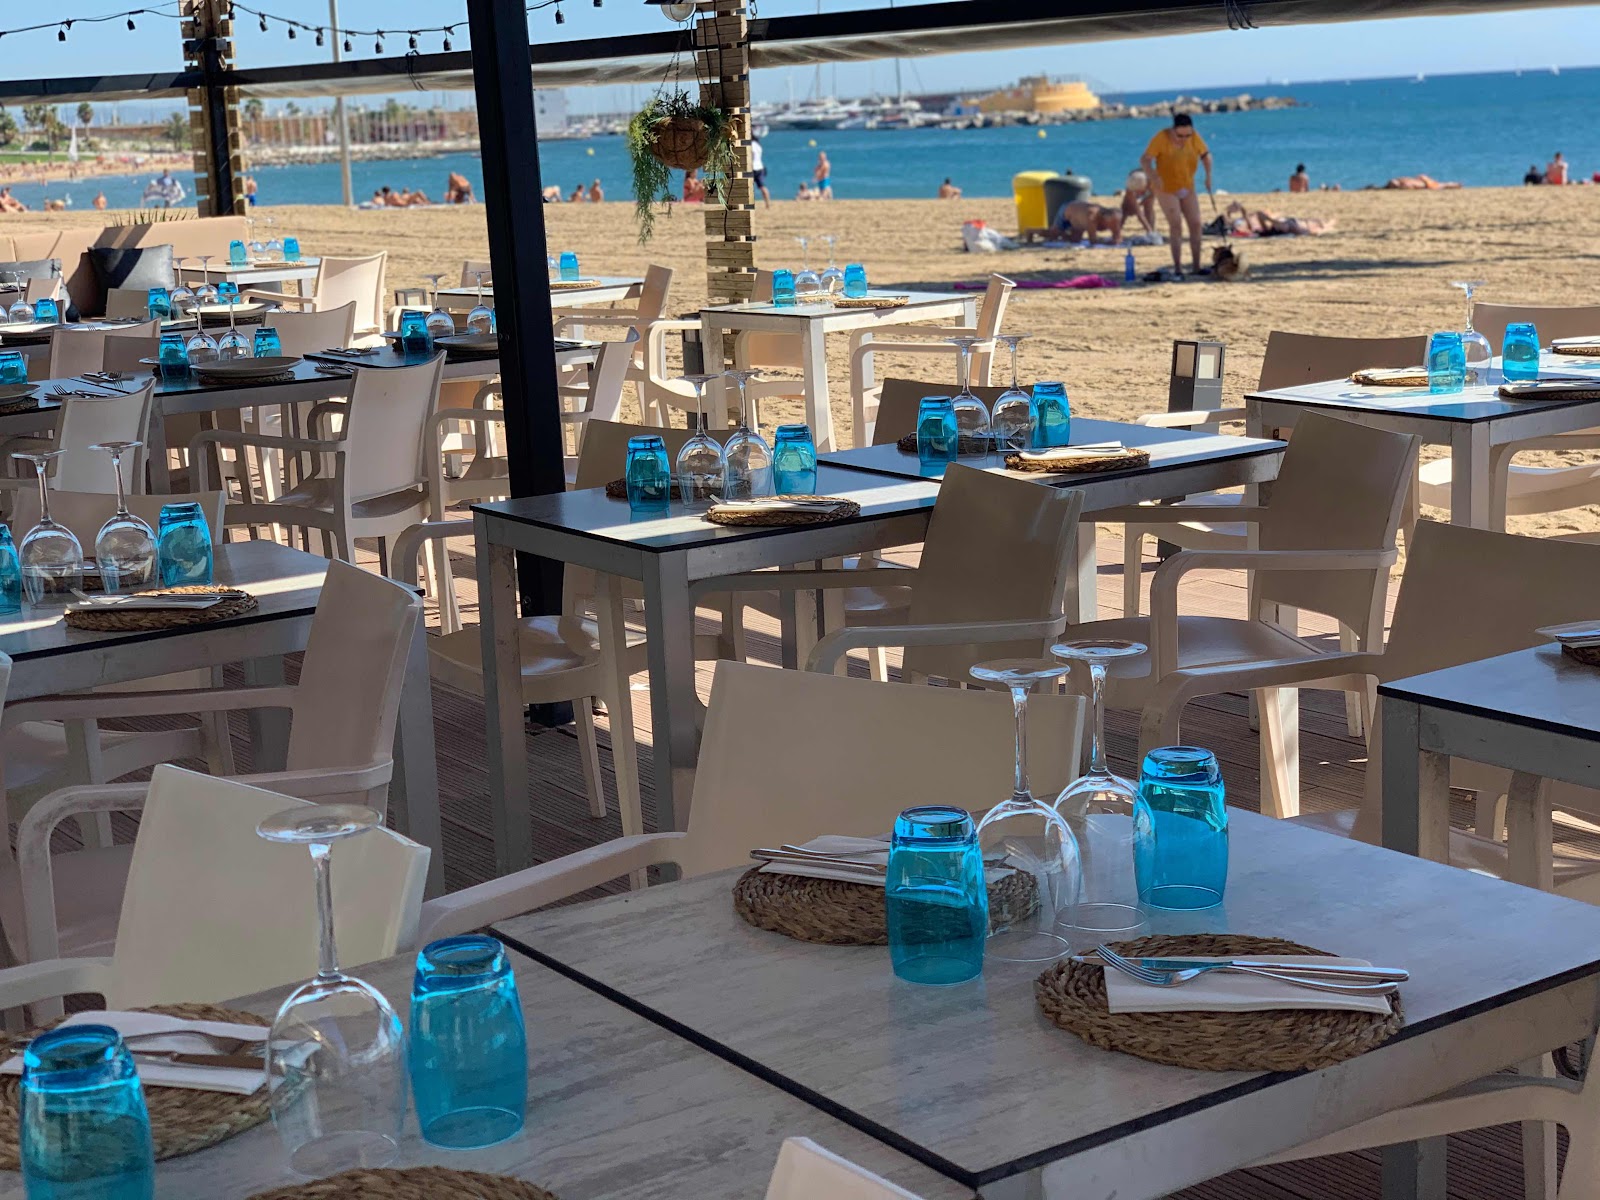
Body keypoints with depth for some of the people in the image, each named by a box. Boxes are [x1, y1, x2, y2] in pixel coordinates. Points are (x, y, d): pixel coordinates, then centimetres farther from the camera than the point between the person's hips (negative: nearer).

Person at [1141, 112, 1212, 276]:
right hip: (1166, 189, -5)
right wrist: (1153, 176, -42)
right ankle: (1177, 268, -12)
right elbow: (1146, 159, -25)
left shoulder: (1195, 136, -7)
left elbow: (1205, 154, 7)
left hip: (1187, 188, 5)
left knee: (1195, 224, 3)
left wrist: (1208, 175, -7)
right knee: (1176, 226, -14)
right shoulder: (1162, 137, -20)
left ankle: (1197, 266, 13)